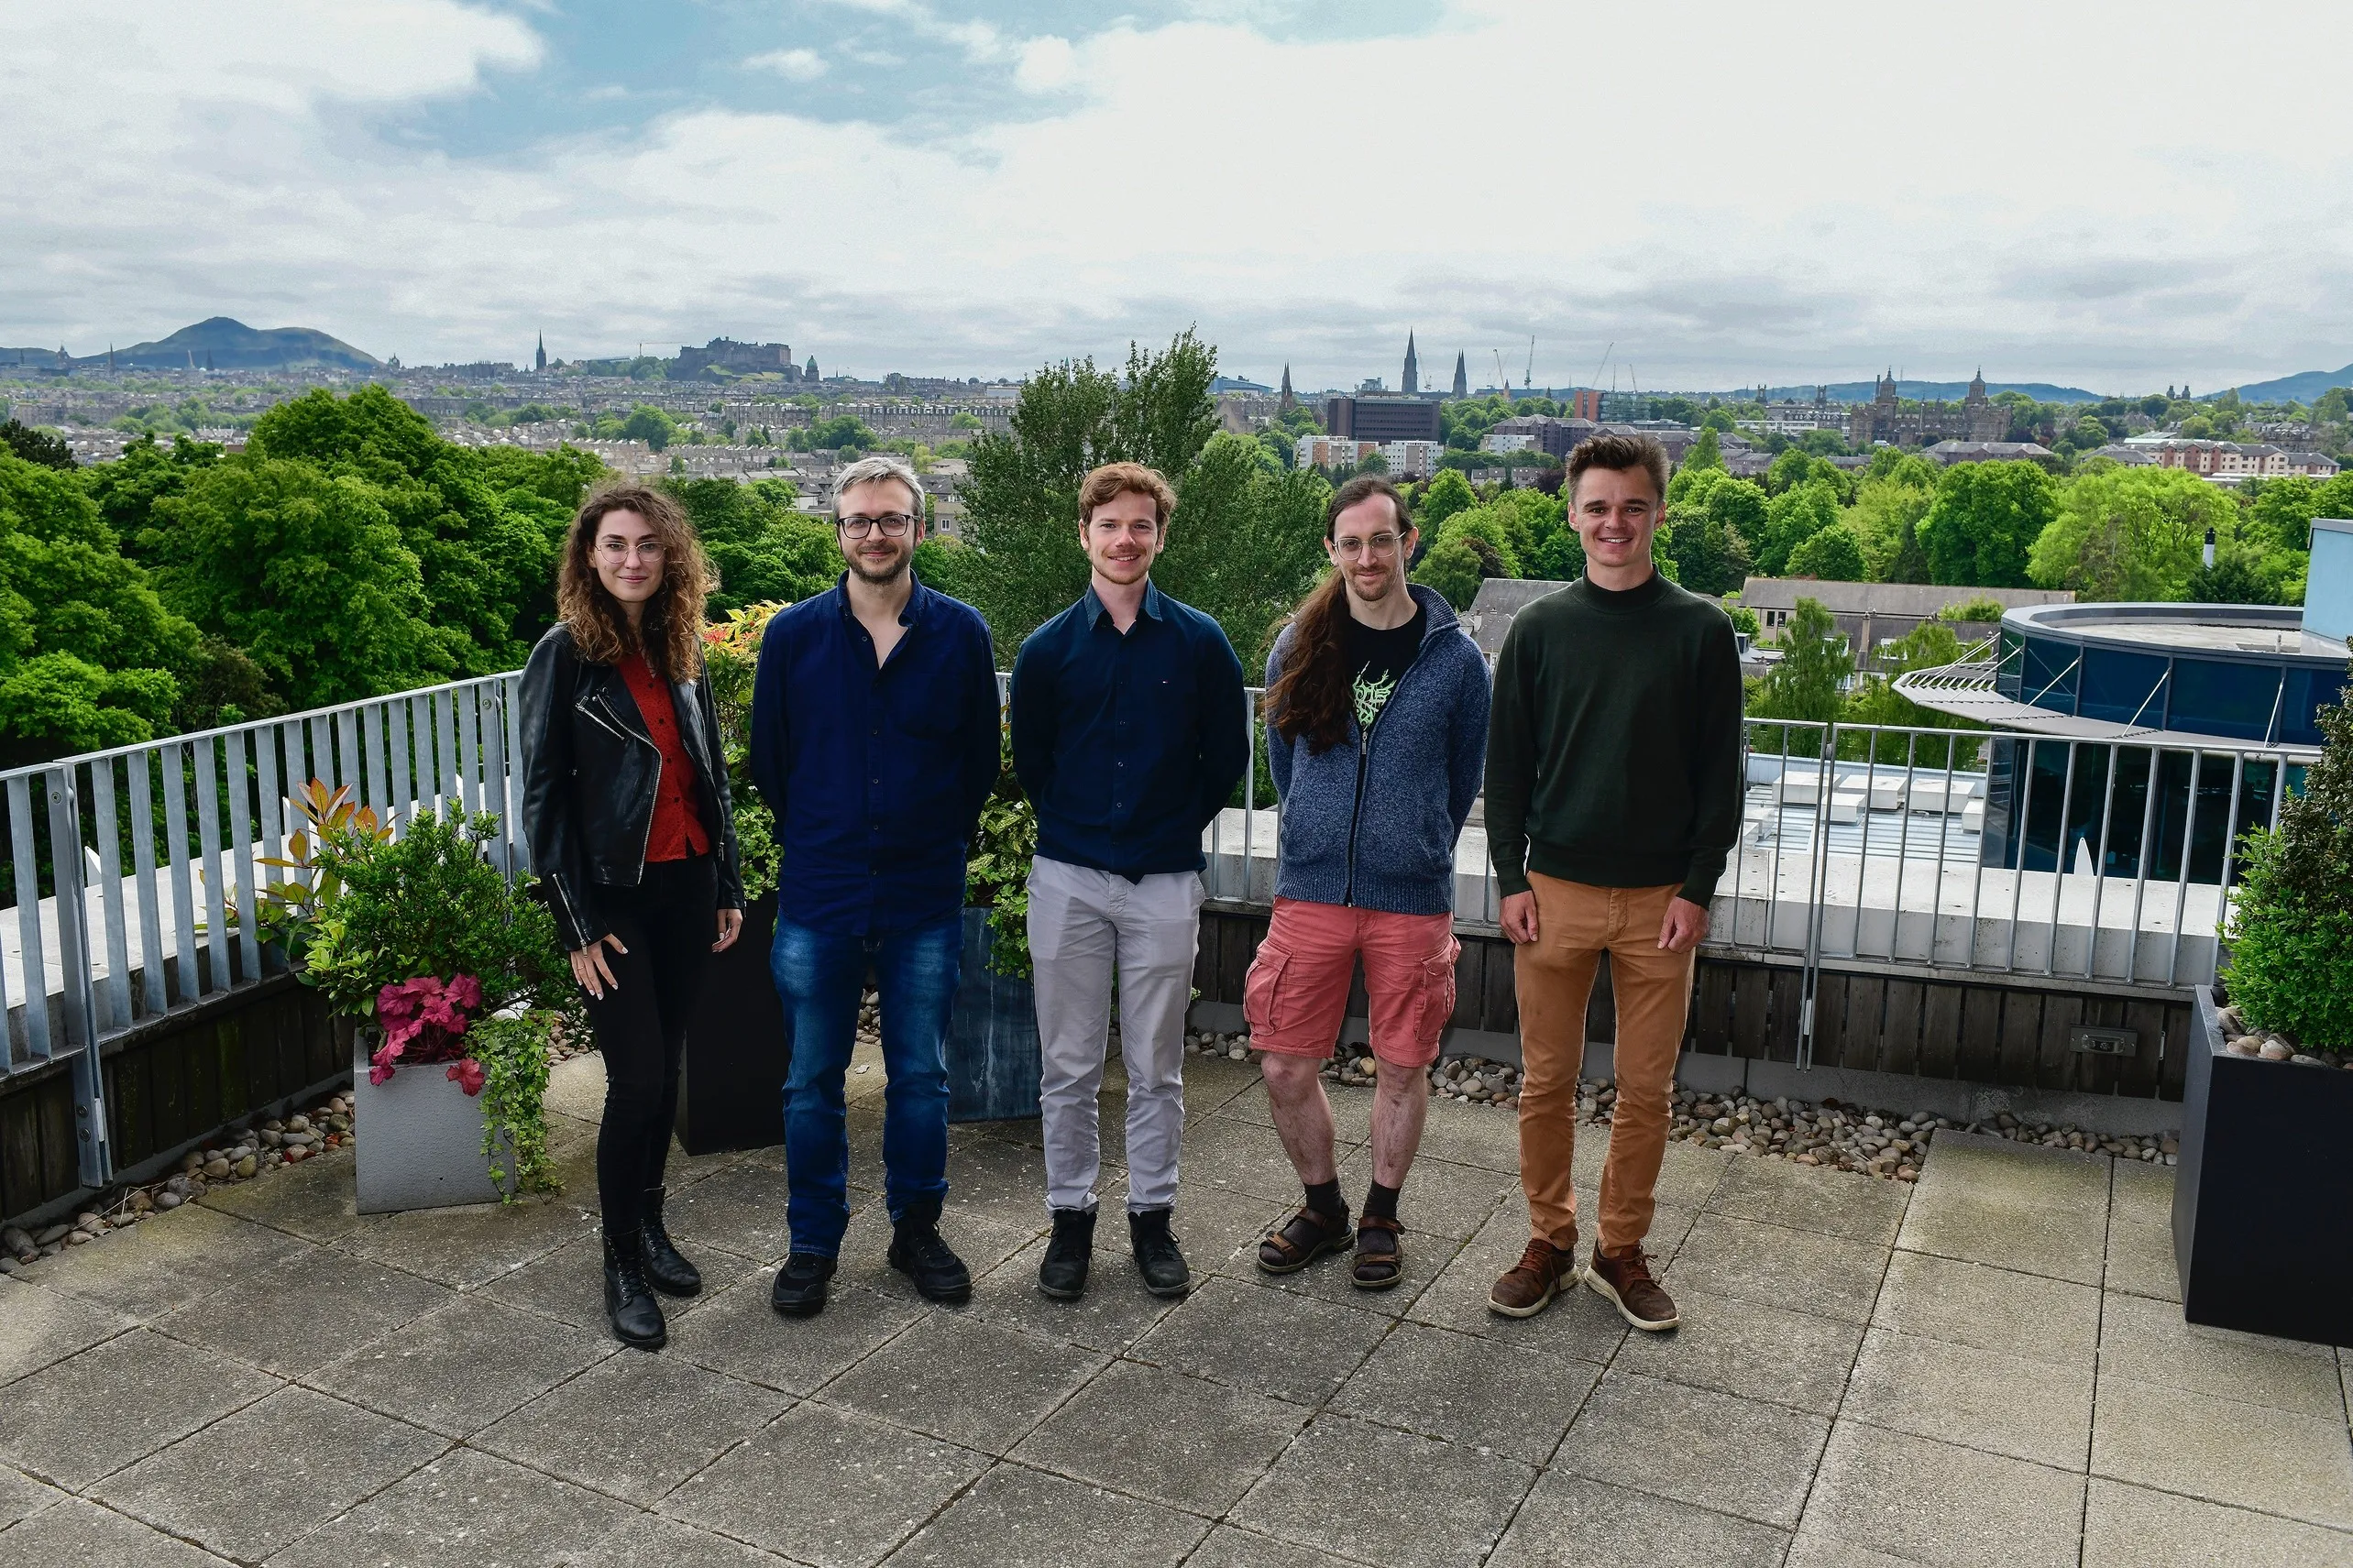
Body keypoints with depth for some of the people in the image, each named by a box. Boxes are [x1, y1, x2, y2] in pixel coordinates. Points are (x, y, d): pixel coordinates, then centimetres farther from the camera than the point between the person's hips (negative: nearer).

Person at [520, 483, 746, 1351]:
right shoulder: (566, 654, -7)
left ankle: (649, 1224, 29)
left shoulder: (680, 651, 9)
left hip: (687, 888, 5)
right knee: (636, 1078, -5)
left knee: (666, 1068, 12)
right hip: (613, 896, -5)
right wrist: (578, 924, -12)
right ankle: (621, 1264, 11)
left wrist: (728, 886, 11)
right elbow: (545, 794, -9)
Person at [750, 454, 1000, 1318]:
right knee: (811, 1082, 8)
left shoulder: (960, 632, -2)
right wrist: (811, 843, 11)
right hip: (817, 898, 0)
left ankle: (916, 1229, 29)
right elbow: (767, 759, 8)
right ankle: (814, 1242, 25)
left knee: (921, 1075, 11)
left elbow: (981, 758, 7)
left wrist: (941, 839, 8)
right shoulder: (792, 634, -1)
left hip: (926, 898, 0)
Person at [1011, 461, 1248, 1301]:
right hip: (1069, 880, 1)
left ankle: (1152, 1217, 23)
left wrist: (1175, 826, 4)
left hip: (1165, 884, 0)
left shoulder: (1200, 643, -1)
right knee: (1068, 1066, 8)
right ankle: (1070, 1217, 22)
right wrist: (1077, 826, 10)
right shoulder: (1048, 648, 1)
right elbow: (1030, 761, 11)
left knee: (1156, 1067, 9)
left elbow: (1227, 758, 6)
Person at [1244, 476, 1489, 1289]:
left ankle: (1381, 1217, 30)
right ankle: (1323, 1207, 28)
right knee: (1285, 1067, 5)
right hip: (1310, 892, 2)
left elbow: (1464, 779, 9)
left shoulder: (1456, 658, -2)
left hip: (1413, 899, -1)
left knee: (1402, 1067, 9)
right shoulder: (1298, 649, 2)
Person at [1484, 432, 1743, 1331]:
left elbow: (1721, 775, 1)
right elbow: (1506, 764, 5)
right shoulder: (1539, 629, 3)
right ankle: (1549, 1245, 24)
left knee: (1646, 1088, 8)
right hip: (1556, 891, 1)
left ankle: (1621, 1251, 24)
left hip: (1660, 898, -1)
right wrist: (1512, 878, -2)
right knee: (1546, 1081, 8)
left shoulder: (1700, 631, 0)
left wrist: (1698, 889, -6)